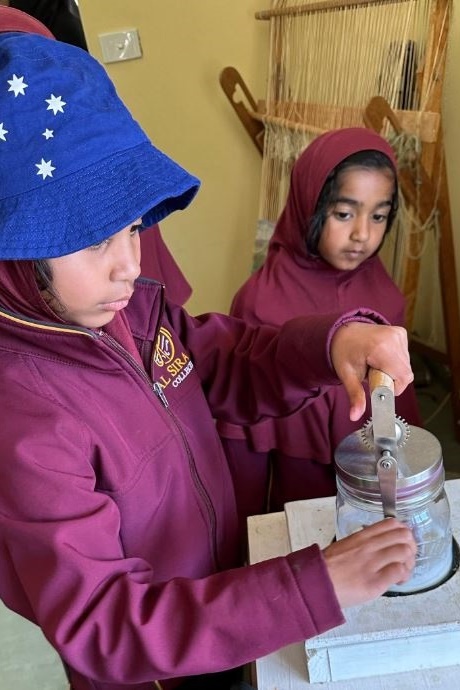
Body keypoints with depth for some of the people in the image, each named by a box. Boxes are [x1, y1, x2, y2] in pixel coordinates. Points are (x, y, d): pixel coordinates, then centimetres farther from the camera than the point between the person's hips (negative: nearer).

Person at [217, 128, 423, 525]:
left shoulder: (386, 297, -8)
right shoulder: (261, 301, -20)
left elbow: (401, 402, 2)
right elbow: (245, 430, -13)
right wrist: (251, 530, -6)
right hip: (297, 496, -3)